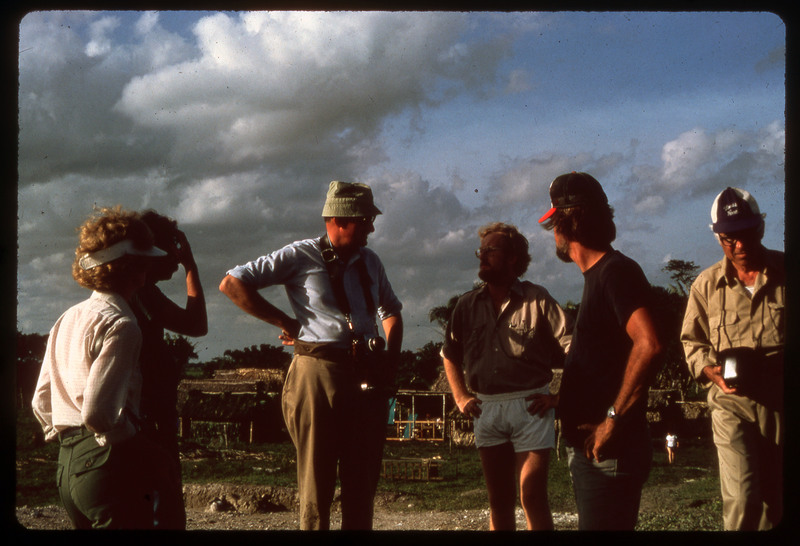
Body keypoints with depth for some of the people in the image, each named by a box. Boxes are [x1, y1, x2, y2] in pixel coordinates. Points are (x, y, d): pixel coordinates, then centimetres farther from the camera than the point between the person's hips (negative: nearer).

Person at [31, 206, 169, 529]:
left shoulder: (67, 319, 16)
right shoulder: (120, 326, -13)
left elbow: (41, 402, 20)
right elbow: (97, 411, -22)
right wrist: (146, 453, -11)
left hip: (66, 466, 9)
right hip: (109, 465, -9)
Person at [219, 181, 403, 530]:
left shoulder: (369, 262, 13)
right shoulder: (301, 256, -3)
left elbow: (391, 311, 28)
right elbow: (231, 284, -6)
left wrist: (391, 358, 11)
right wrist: (285, 323, -6)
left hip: (367, 378, 5)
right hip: (318, 370, -5)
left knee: (363, 481, 9)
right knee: (316, 481, -1)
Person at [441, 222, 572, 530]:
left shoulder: (537, 300, -3)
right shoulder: (468, 305, 11)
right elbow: (450, 355, 23)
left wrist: (559, 396, -8)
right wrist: (461, 396, 13)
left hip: (529, 406, -4)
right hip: (486, 409, 4)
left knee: (532, 497, -8)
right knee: (499, 501, 10)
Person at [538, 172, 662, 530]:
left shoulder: (616, 272, -14)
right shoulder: (597, 275, 17)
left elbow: (648, 345, -29)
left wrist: (613, 419, -25)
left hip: (609, 451, -10)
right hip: (587, 448, 10)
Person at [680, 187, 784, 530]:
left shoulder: (785, 273, 0)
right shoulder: (706, 284, 2)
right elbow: (692, 340, 12)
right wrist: (710, 371, -7)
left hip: (782, 400, 1)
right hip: (732, 403, -1)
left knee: (777, 500, 10)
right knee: (742, 497, -15)